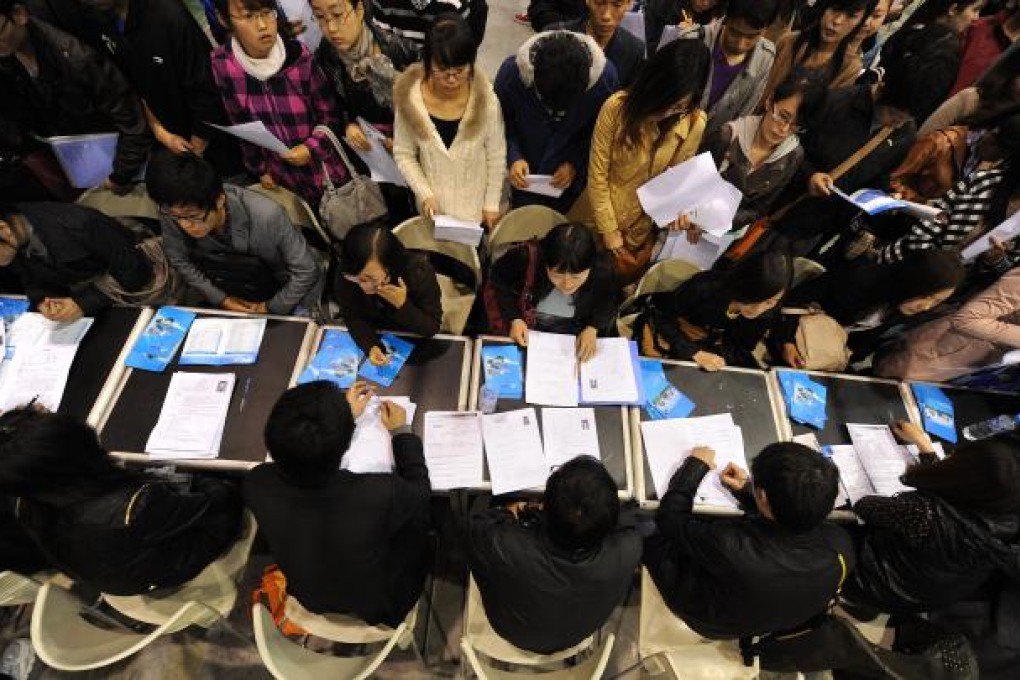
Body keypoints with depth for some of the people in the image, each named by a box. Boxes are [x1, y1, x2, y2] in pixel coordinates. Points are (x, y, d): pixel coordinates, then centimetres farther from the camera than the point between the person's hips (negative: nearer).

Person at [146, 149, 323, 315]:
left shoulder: (266, 215, -33)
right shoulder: (171, 213, -21)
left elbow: (305, 270, -25)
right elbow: (179, 260, -4)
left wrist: (271, 309, -16)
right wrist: (222, 299, -10)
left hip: (285, 285, -5)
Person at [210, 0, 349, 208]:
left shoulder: (299, 56, -16)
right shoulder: (221, 64, -11)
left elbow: (330, 114, -8)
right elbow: (239, 123, 0)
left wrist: (312, 148, -23)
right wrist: (259, 168, 5)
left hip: (328, 171, -1)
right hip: (283, 176, 2)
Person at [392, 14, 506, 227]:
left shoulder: (486, 100, -20)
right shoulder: (409, 99, -18)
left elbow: (496, 156, -10)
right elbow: (403, 154, -8)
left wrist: (491, 203, -6)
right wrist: (424, 194, -17)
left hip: (475, 202, -1)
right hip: (433, 202, 1)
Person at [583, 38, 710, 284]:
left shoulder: (696, 123, -15)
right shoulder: (617, 107, -23)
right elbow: (597, 175, -16)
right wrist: (609, 231, -13)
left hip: (642, 227, 2)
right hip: (600, 215, -2)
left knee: (624, 280, 23)